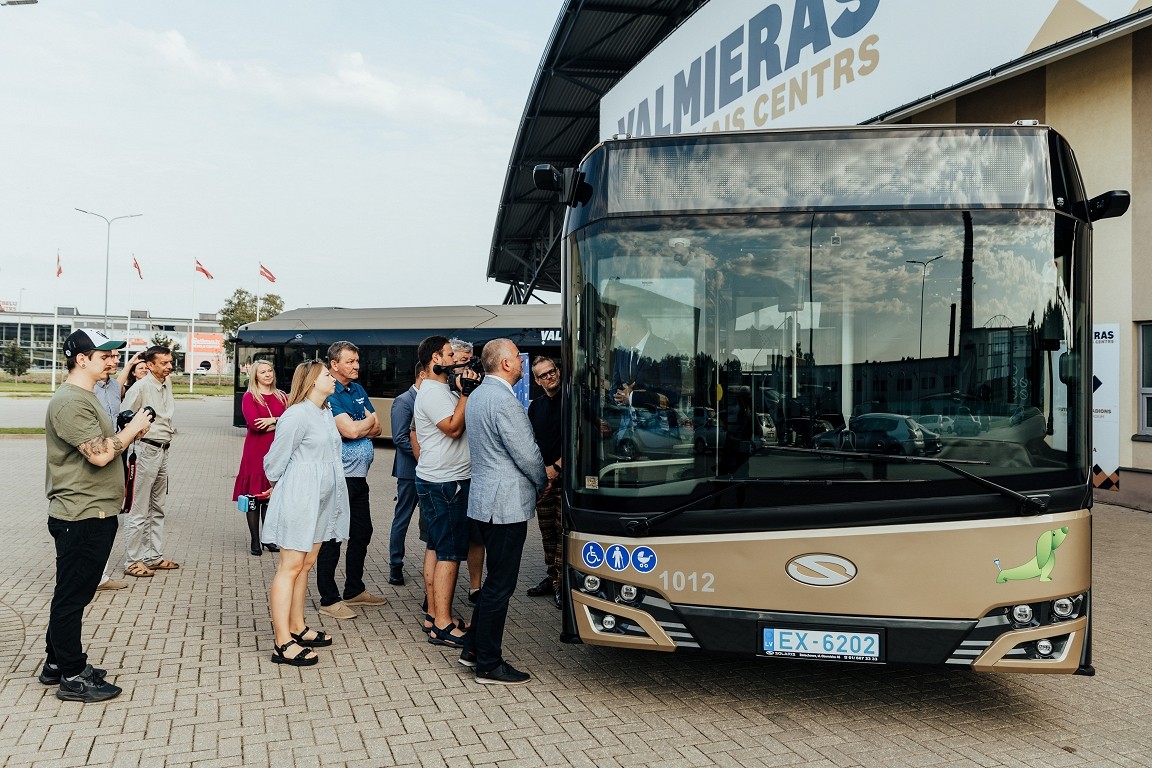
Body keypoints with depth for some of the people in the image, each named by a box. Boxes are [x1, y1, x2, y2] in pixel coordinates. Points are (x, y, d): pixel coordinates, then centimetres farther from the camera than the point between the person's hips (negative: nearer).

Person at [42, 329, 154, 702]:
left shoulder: (86, 397, 17)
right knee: (72, 596, 0)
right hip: (81, 517, -11)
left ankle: (57, 663, 31)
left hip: (95, 514, 11)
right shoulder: (70, 402, -18)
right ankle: (72, 677, 9)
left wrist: (129, 434, 7)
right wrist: (132, 429, -13)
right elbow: (99, 454, -26)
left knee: (74, 594, 19)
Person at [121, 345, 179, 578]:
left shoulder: (167, 384, 10)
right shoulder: (140, 387, -14)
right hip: (146, 451, -9)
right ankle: (132, 562, 6)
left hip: (163, 451, 9)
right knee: (138, 511, -2)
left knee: (157, 508, 15)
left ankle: (154, 556, 25)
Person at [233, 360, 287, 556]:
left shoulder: (282, 397, 13)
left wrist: (273, 421, -13)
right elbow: (254, 423, -14)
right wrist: (281, 423, -5)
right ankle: (255, 541, 8)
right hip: (255, 452, -4)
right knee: (254, 496, 0)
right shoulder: (249, 397, -1)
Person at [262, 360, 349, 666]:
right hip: (299, 499, -8)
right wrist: (281, 489, 6)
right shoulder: (297, 415, -16)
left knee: (306, 564, 15)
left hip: (321, 500, 9)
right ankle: (283, 643, 0)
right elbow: (275, 461, -9)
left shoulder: (326, 413, 11)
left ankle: (297, 627, 25)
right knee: (290, 566, -4)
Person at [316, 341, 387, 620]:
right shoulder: (329, 394, -12)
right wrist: (369, 420, -2)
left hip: (359, 475, 9)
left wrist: (358, 427, -10)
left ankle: (354, 590, 30)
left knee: (362, 533, 16)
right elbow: (350, 431, -21)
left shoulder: (358, 390, 13)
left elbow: (376, 429, 10)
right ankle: (329, 600, 9)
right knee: (331, 538, 0)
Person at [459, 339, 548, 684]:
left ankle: (473, 648, 28)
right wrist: (543, 481, 2)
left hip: (485, 499, 10)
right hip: (506, 504, -10)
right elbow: (527, 453, -18)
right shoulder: (505, 401, -20)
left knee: (495, 580, 20)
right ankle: (489, 665, 9)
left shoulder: (477, 395, 12)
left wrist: (536, 477, 16)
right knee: (500, 585, -1)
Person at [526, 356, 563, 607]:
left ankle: (561, 584, -3)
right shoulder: (536, 406, 13)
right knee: (547, 531, 11)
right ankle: (551, 577, 21)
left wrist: (555, 467, -12)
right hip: (542, 477, 6)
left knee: (562, 530, -7)